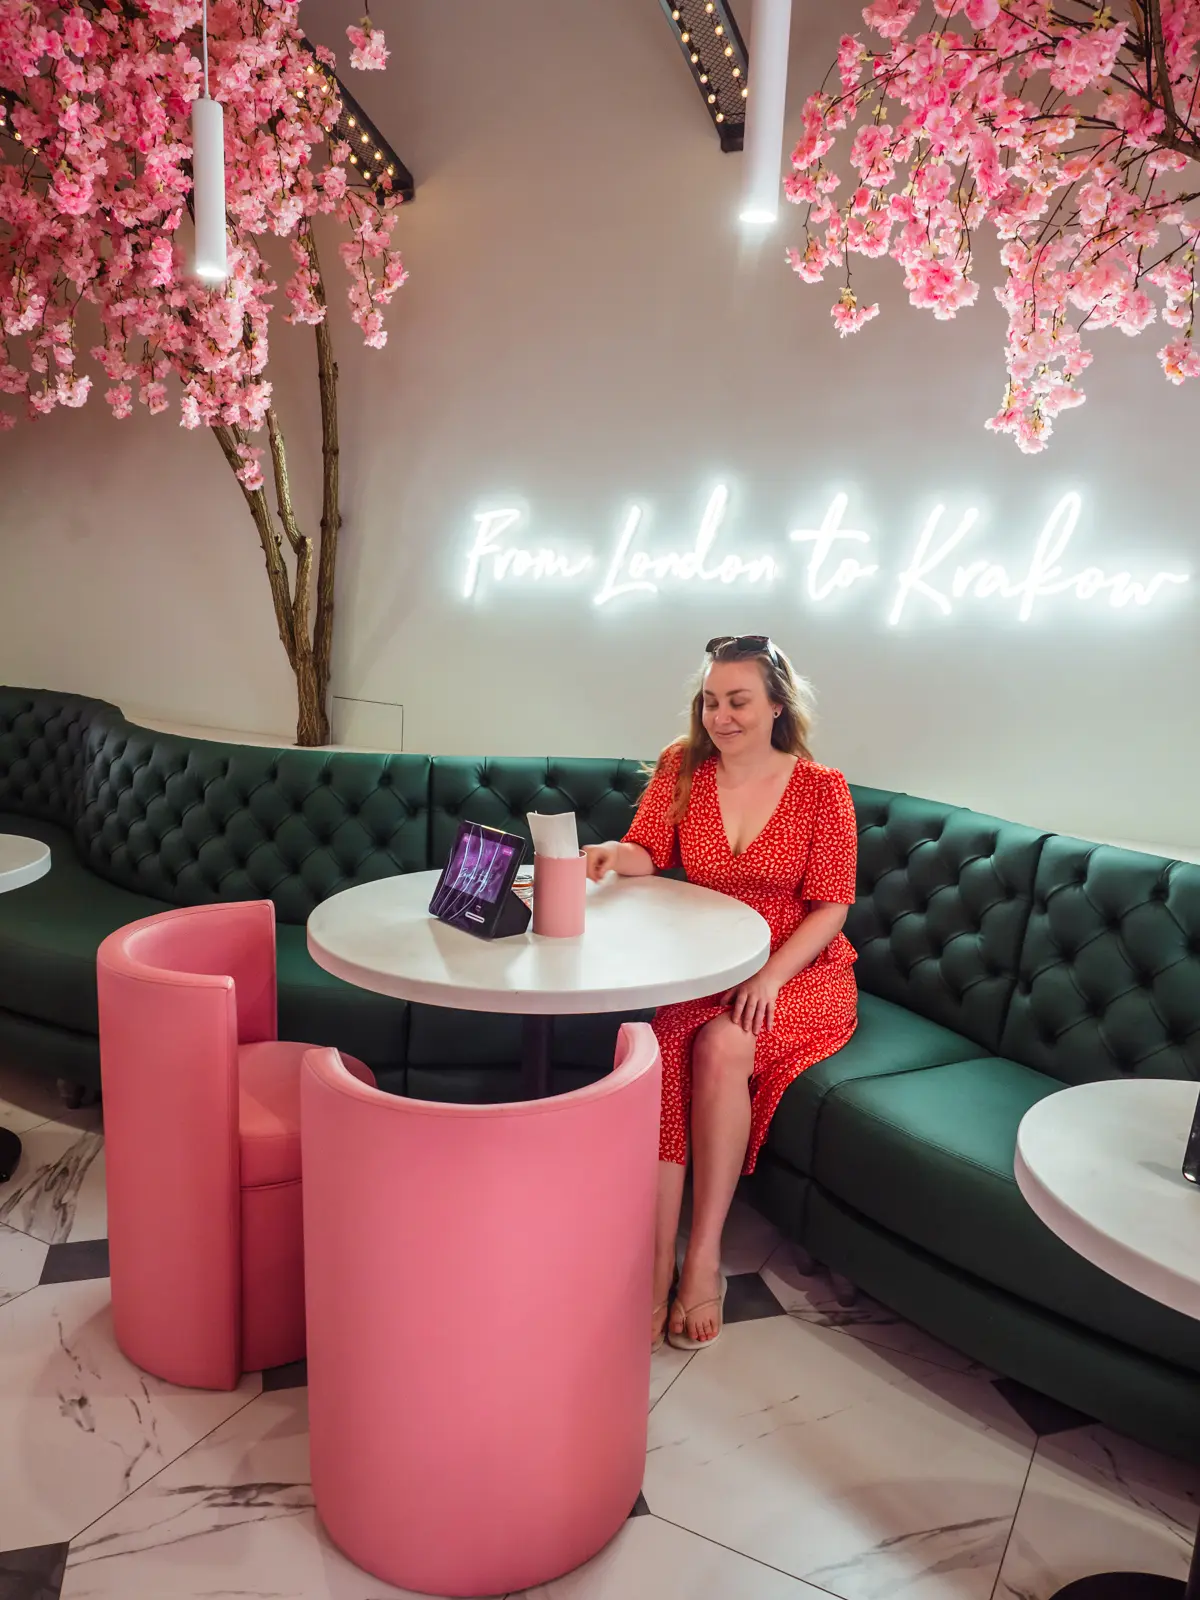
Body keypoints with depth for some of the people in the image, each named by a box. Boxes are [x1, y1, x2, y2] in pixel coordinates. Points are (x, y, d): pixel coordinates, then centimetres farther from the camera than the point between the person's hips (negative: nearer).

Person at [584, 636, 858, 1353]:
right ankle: (658, 1265, -24)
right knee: (666, 1049, -29)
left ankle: (704, 1260, -19)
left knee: (721, 1046, -32)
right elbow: (649, 852, -1)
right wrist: (613, 855, -25)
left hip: (803, 973, -2)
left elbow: (831, 906, -6)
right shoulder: (683, 768, 5)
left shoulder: (821, 788, -4)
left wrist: (771, 975, -20)